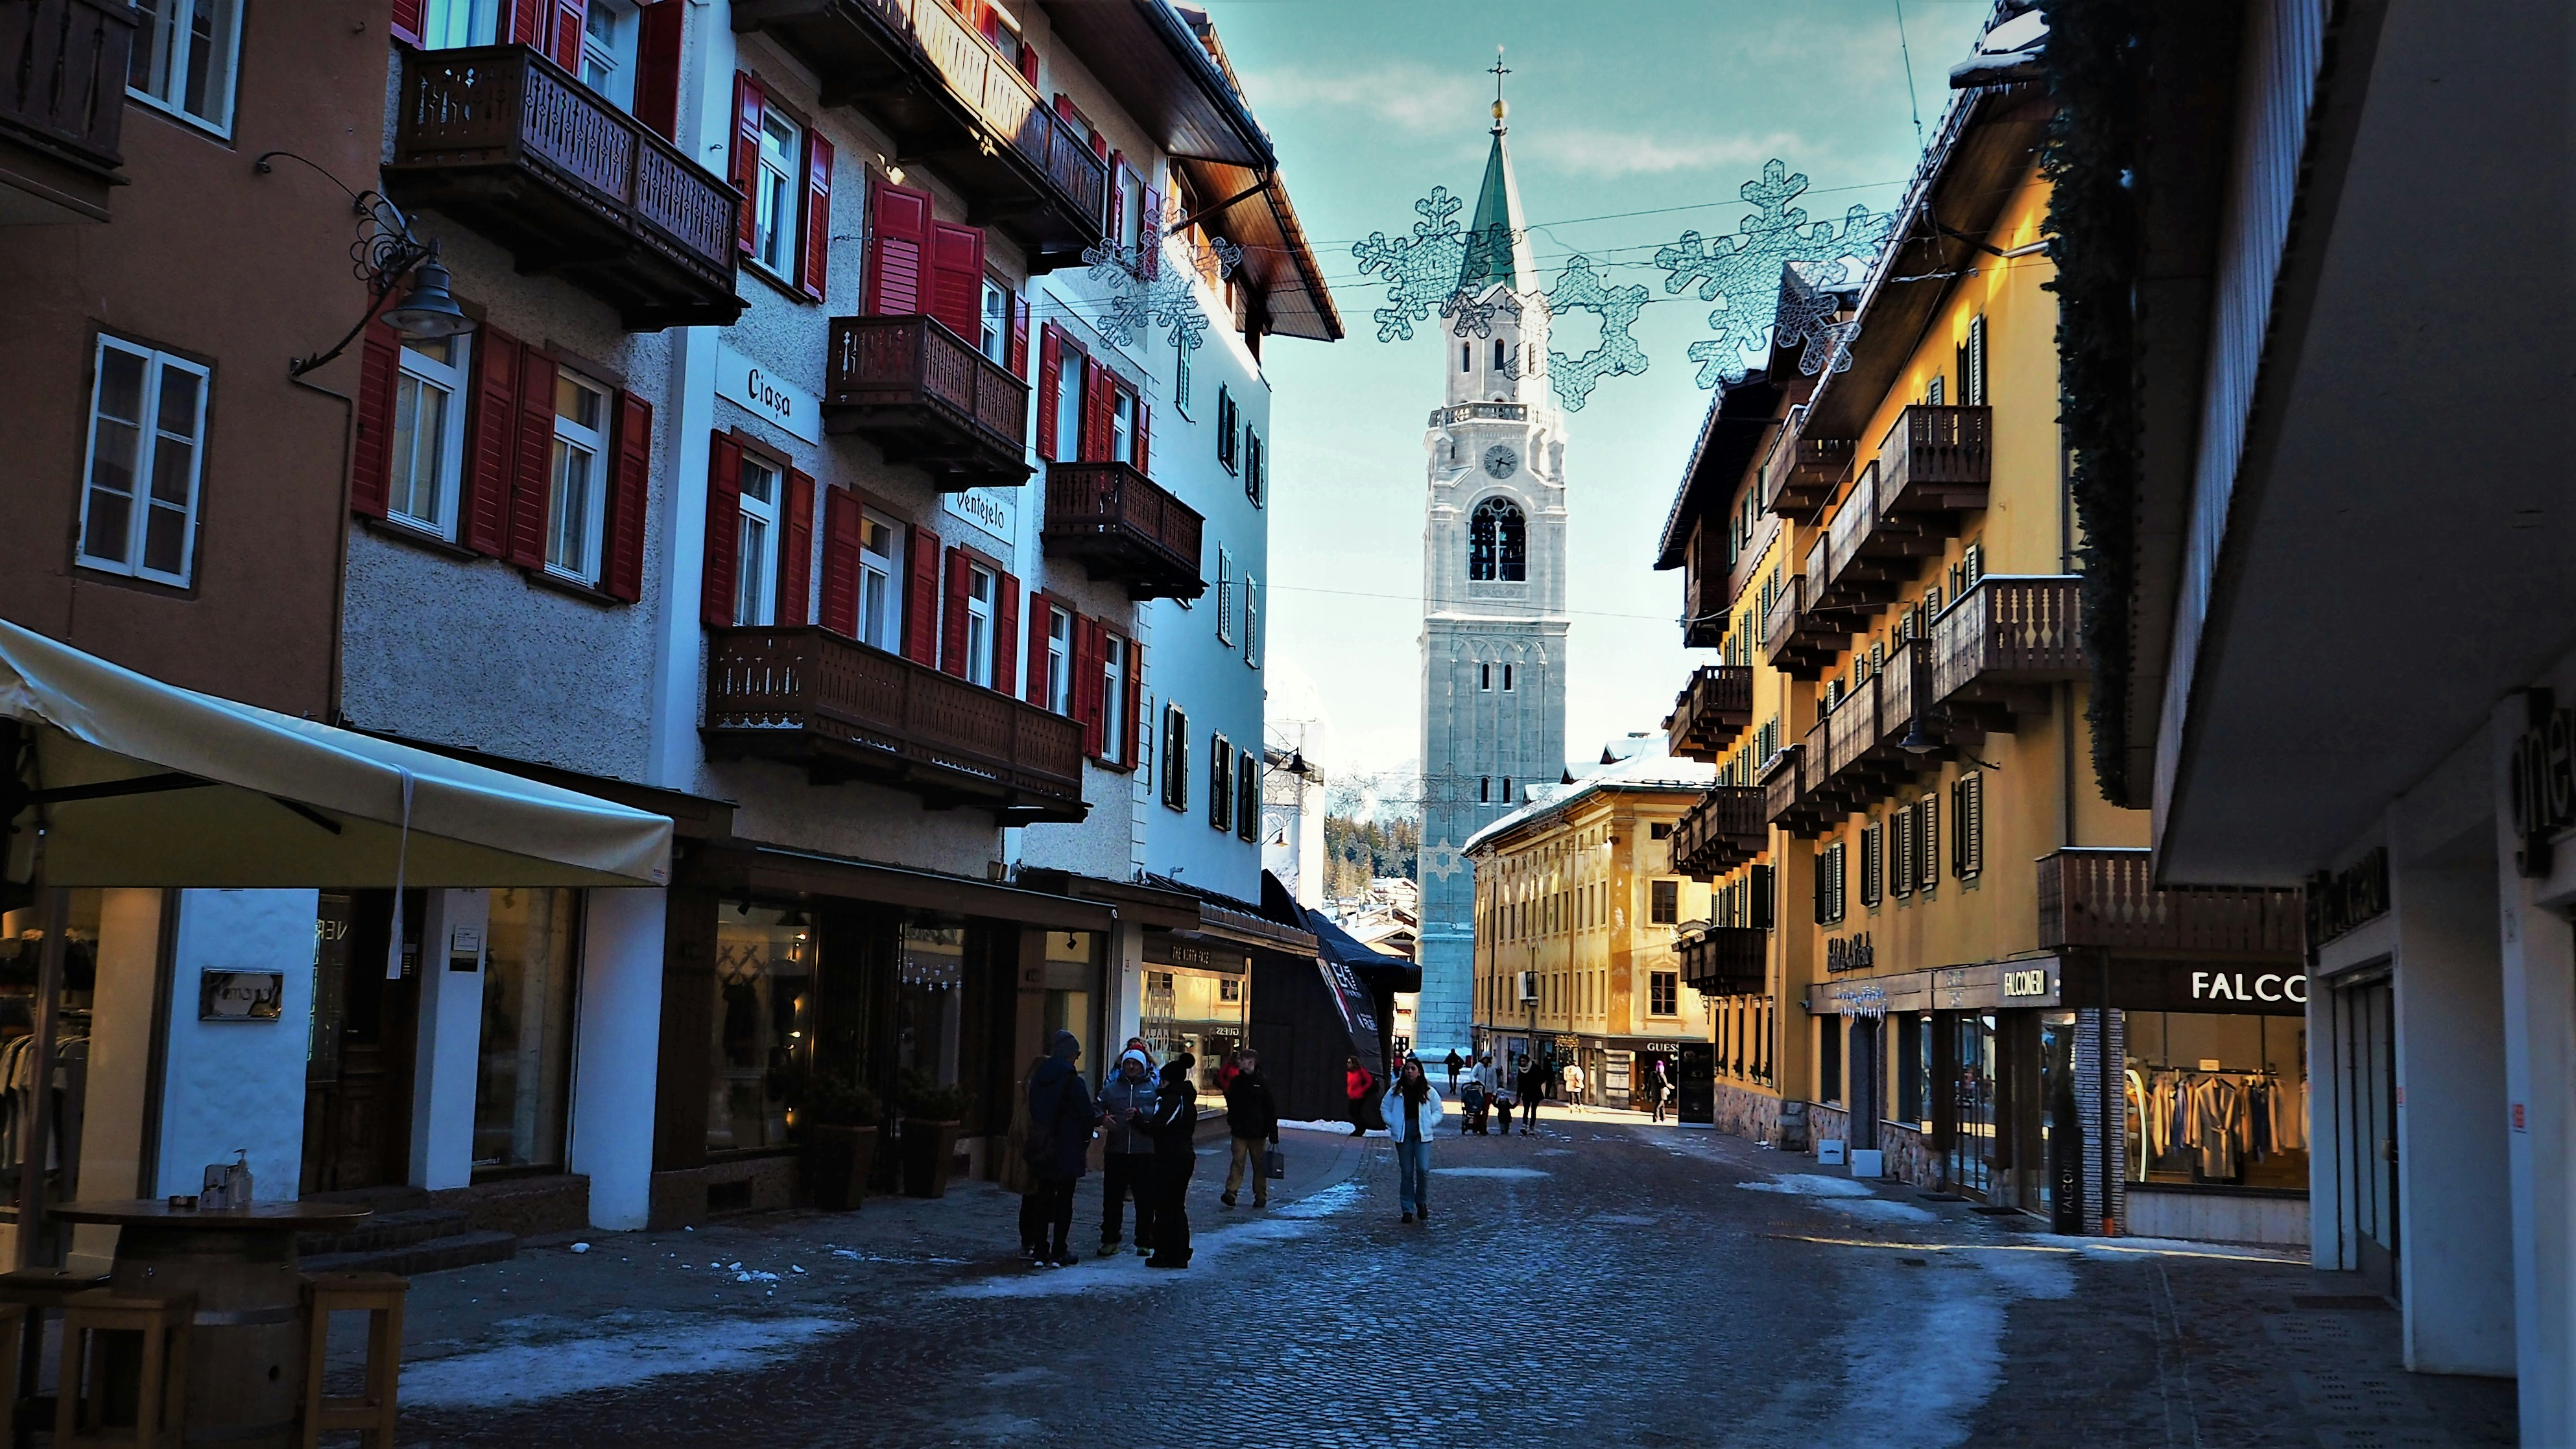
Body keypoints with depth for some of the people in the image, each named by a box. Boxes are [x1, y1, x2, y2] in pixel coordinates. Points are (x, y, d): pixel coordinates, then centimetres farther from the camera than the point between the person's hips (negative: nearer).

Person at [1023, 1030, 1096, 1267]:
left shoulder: (1037, 1079, 5)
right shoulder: (1074, 1081, -13)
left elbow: (1033, 1113, 11)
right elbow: (1086, 1116, -11)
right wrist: (1086, 1140, 6)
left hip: (1041, 1150, 5)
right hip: (1068, 1150, -5)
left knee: (1044, 1198, 12)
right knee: (1064, 1201, 2)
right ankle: (1059, 1252, 2)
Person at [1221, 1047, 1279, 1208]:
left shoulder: (1262, 1084, -6)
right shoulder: (1236, 1082, 7)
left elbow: (1272, 1109, -4)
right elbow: (1231, 1105, 15)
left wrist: (1273, 1133, -7)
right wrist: (1230, 1123, 7)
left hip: (1258, 1132, -3)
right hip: (1239, 1130, 3)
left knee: (1259, 1164, 5)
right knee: (1238, 1162, -6)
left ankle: (1260, 1196, 13)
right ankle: (1231, 1193, -13)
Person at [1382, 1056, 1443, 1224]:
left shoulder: (1429, 1092, 4)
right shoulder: (1396, 1091, 6)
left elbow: (1438, 1112, 10)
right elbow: (1386, 1108, 13)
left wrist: (1429, 1124, -4)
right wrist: (1392, 1124, 0)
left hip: (1422, 1134, -1)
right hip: (1403, 1134, 1)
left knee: (1423, 1169, -12)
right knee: (1406, 1173, 4)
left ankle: (1421, 1202, 12)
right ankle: (1407, 1209, 12)